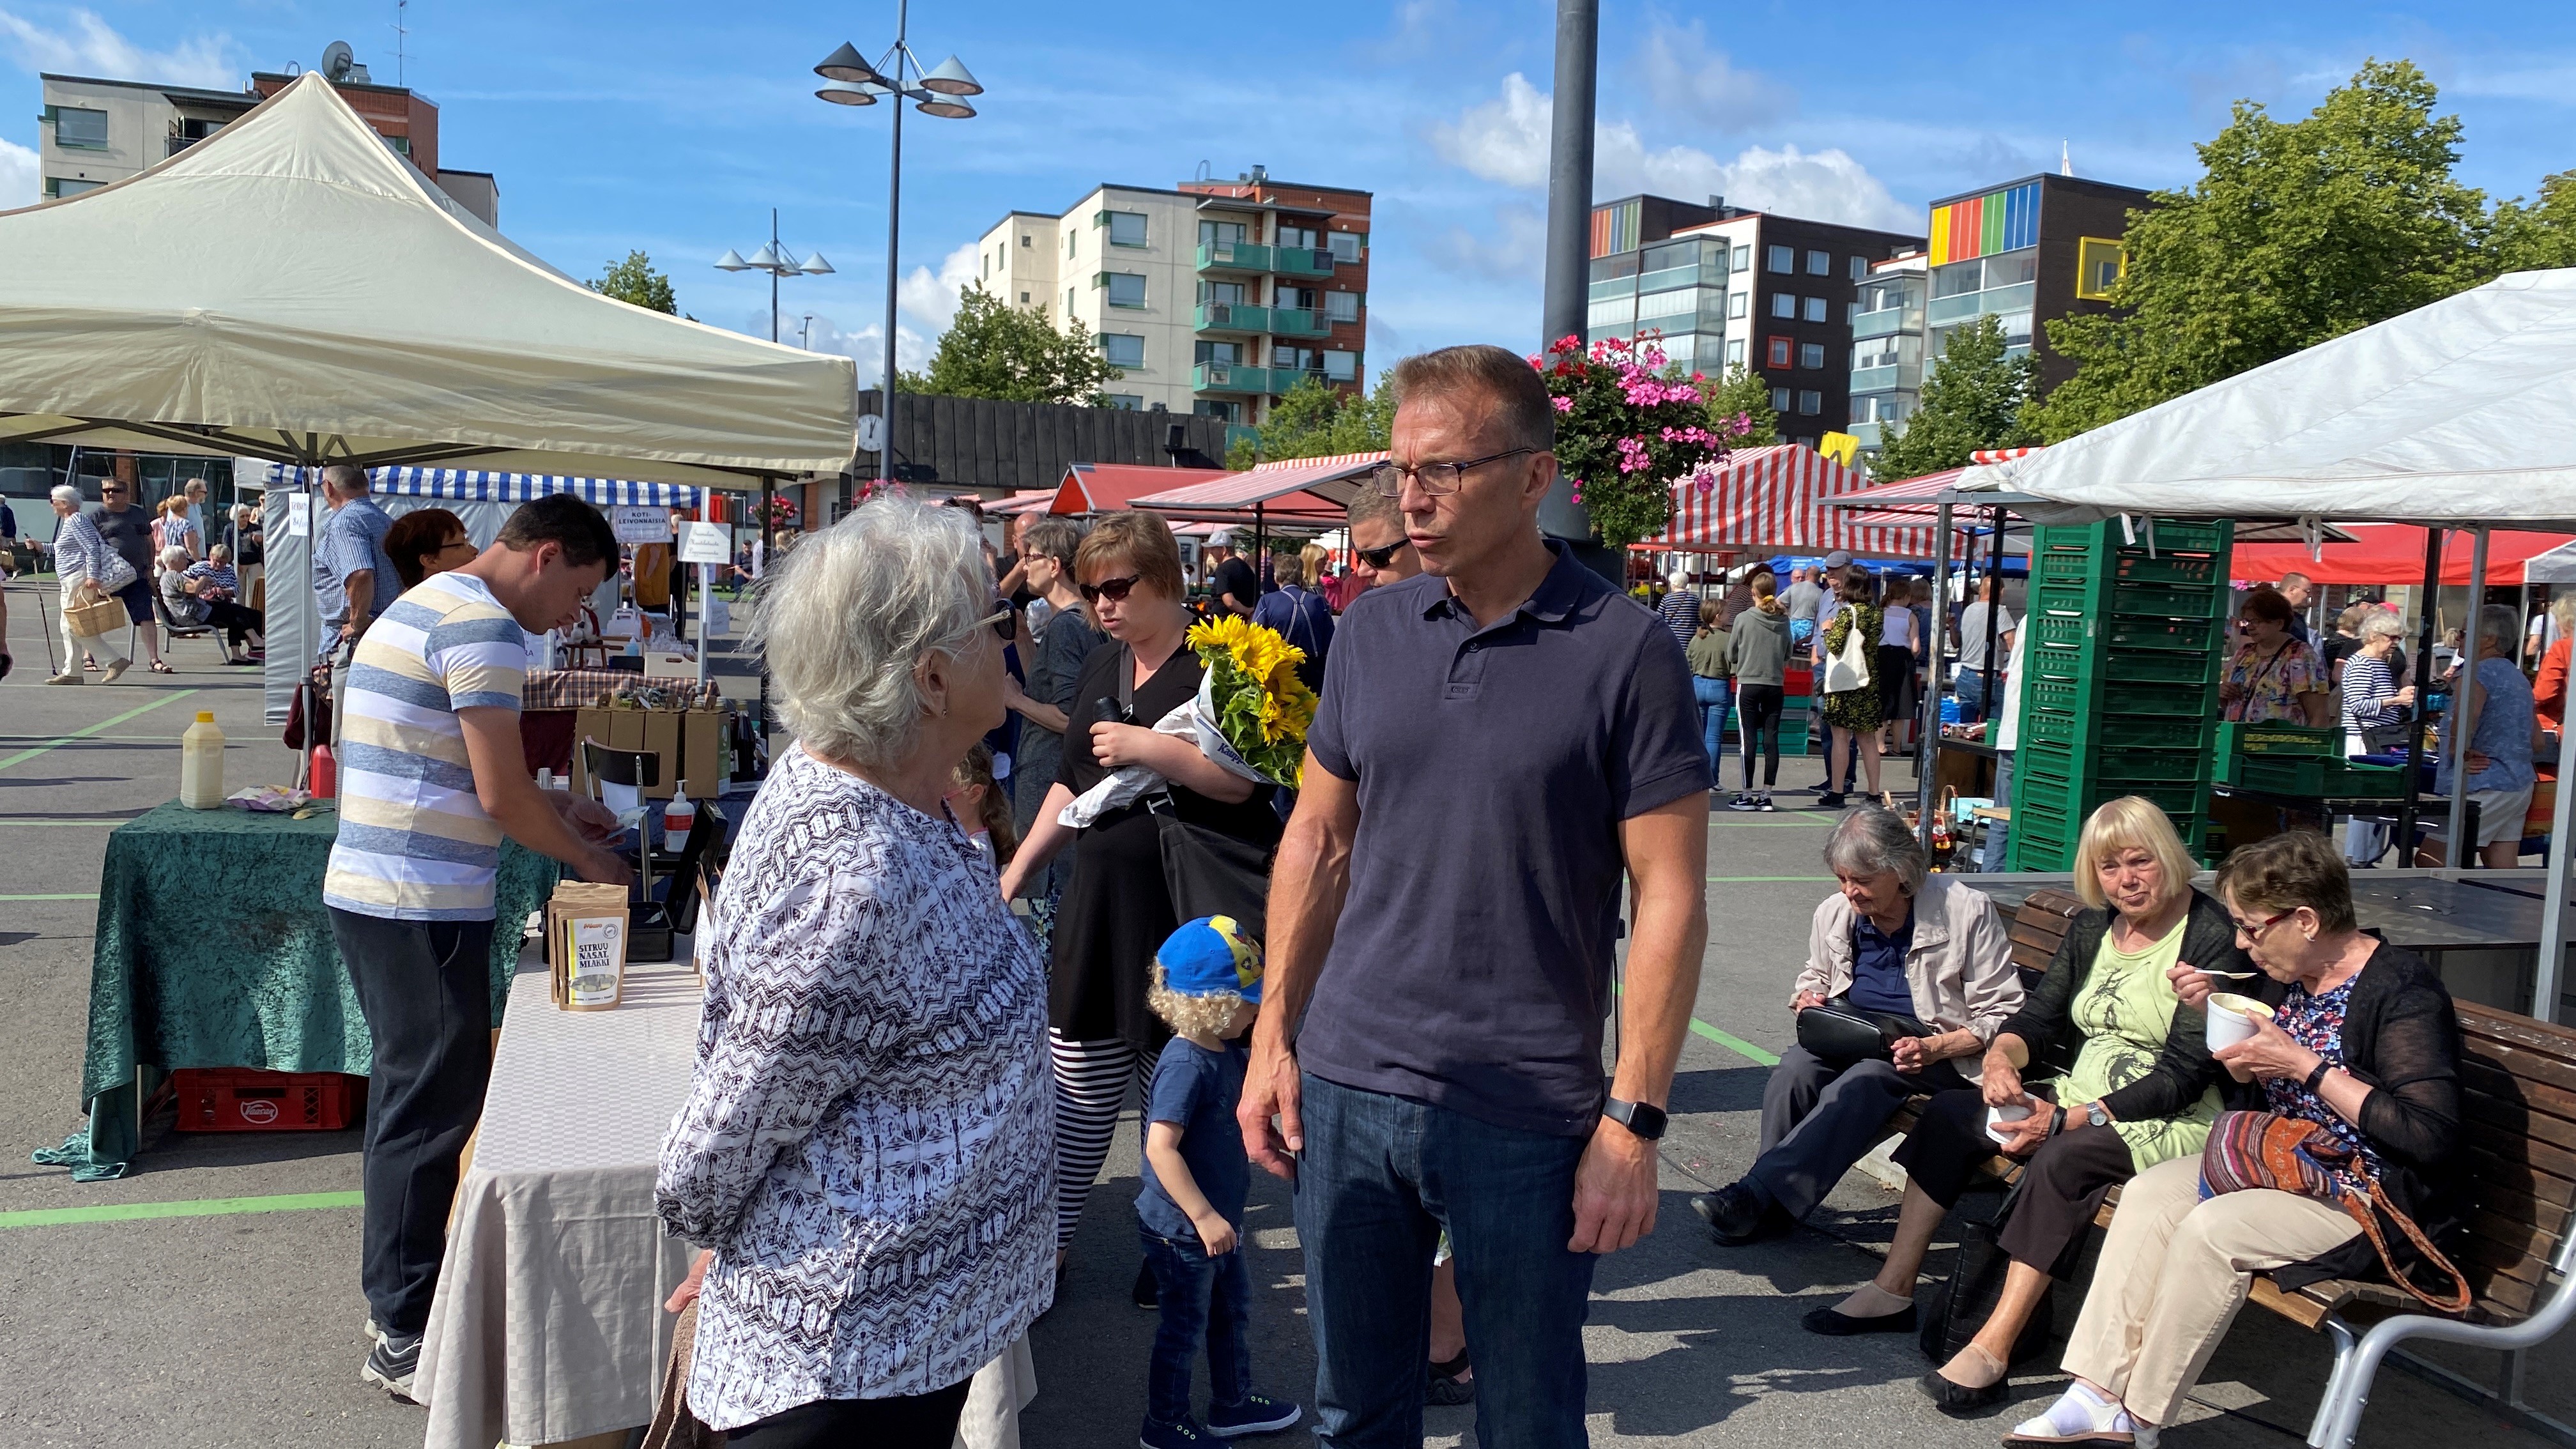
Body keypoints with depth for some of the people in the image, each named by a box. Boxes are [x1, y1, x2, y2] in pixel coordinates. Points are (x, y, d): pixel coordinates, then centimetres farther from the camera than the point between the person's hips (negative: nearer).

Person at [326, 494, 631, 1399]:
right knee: (434, 1109, -1)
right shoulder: (483, 625, -14)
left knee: (409, 1095, 20)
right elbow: (499, 796, -16)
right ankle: (406, 1338, 8)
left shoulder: (422, 606, 18)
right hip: (423, 907, -10)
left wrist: (550, 806, 18)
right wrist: (585, 857, -1)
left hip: (366, 890, 10)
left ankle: (400, 1286, 33)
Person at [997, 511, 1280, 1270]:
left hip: (1190, 910, -6)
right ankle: (1049, 1240, 19)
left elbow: (1244, 779, -19)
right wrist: (1016, 872, 20)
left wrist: (1144, 746, -20)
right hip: (1102, 896, 7)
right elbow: (1071, 782, 24)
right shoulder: (1100, 668, 15)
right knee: (1080, 1081, 8)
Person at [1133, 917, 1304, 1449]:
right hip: (1182, 1229, -9)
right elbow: (1160, 1147, -32)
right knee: (1185, 1326, 9)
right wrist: (1204, 1217, -28)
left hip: (1218, 1218, 9)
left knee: (1234, 1311, 23)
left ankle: (1233, 1403, 42)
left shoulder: (1226, 1051, 1)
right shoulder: (1186, 1065, -28)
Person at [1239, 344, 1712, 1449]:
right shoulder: (1373, 630, 5)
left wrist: (1633, 1121, -12)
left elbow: (1669, 899, -9)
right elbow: (1317, 842, 11)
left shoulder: (1626, 652, -9)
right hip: (1346, 1090, 4)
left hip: (1526, 1120, -4)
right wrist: (1272, 1039, 7)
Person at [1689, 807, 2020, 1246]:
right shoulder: (1834, 913, 3)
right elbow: (1814, 977, 24)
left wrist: (1933, 1050, -23)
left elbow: (2002, 1014, -8)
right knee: (1794, 1069, -28)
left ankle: (1755, 1194, -38)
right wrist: (1808, 997, -3)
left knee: (1860, 1084, -34)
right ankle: (1768, 1208, -24)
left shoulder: (1968, 911, -11)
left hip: (1941, 1050, -5)